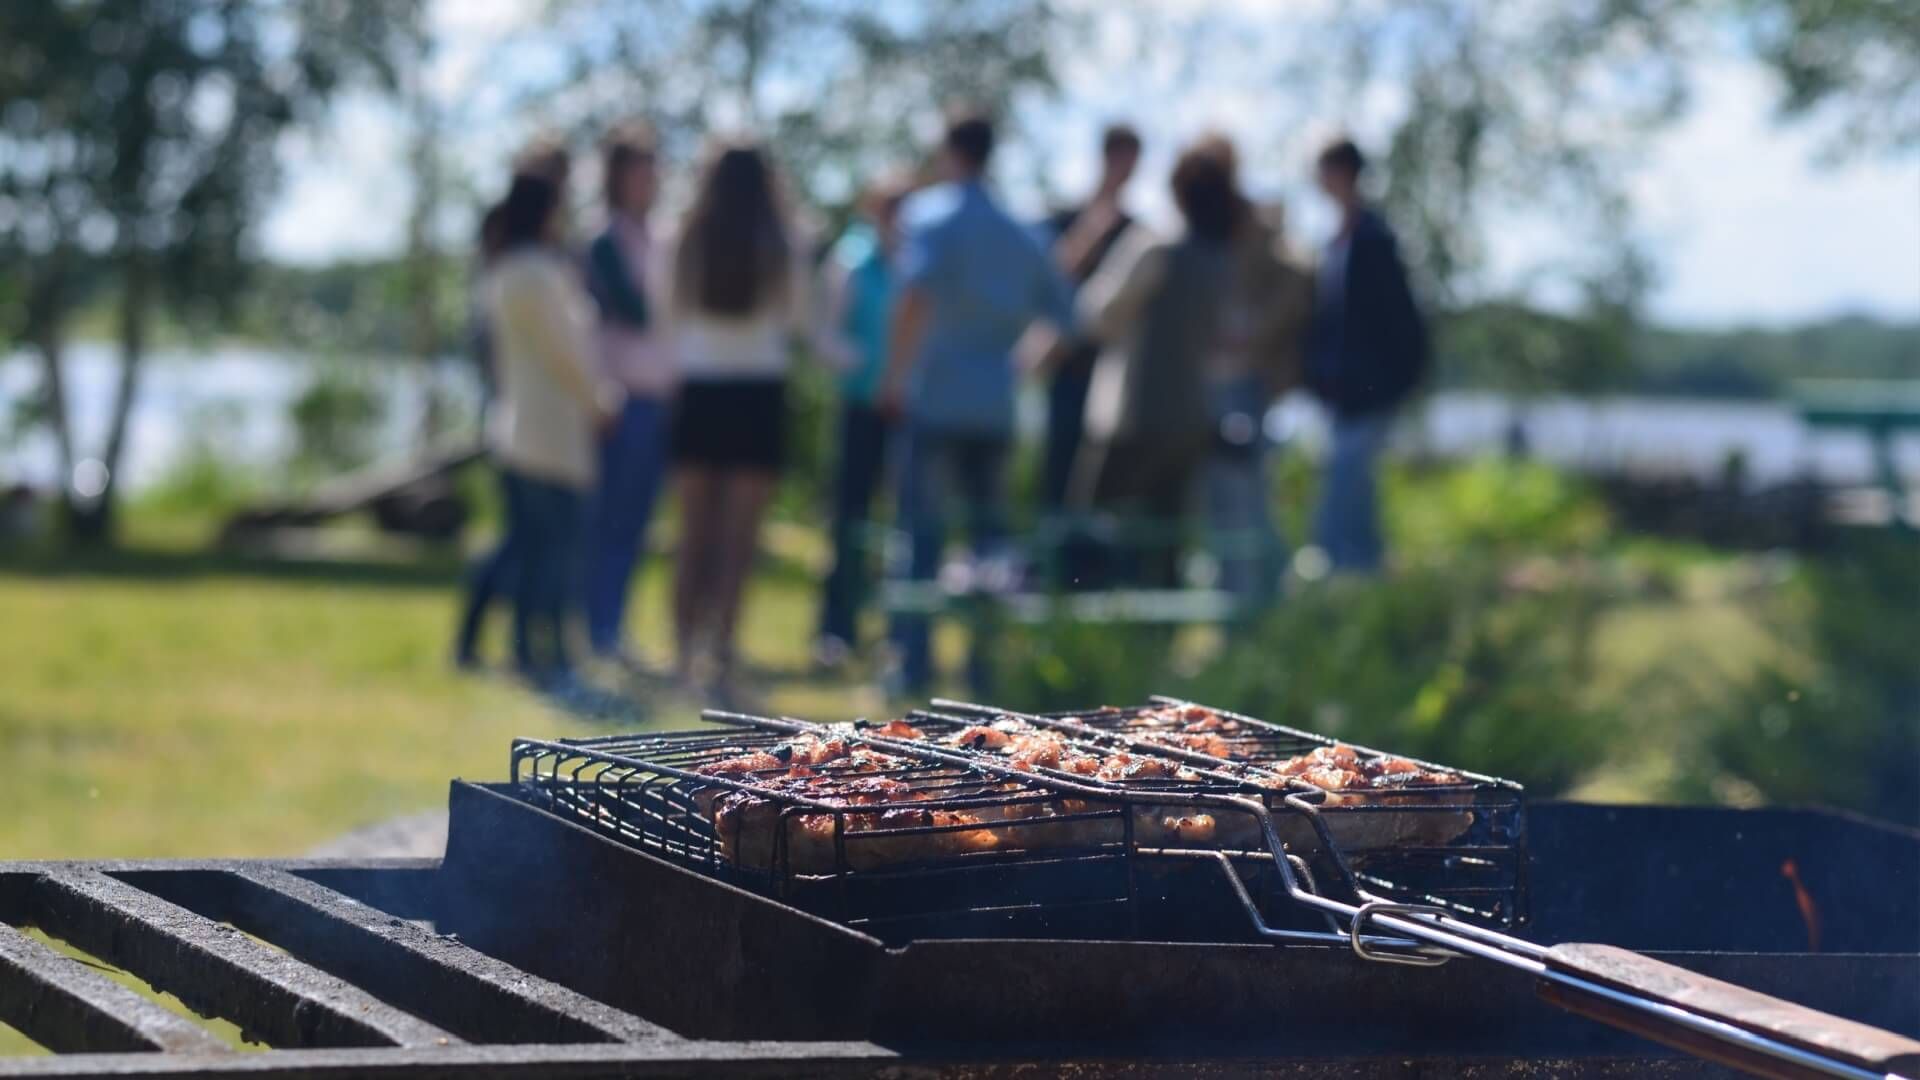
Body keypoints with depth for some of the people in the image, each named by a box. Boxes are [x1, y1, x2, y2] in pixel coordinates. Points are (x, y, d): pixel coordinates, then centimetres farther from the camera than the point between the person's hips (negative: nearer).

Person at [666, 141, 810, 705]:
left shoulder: (687, 244, -3)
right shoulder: (781, 247, -5)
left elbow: (672, 315, 4)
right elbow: (796, 317, 4)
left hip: (699, 394, 2)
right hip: (759, 395, -2)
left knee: (694, 536, 12)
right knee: (738, 540, 0)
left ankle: (686, 657, 11)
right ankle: (720, 660, -9)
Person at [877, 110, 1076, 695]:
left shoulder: (930, 214, -5)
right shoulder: (1018, 234, 12)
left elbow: (916, 295, -21)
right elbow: (1061, 309, 17)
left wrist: (894, 376, -17)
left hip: (936, 399, -4)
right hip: (996, 403, 5)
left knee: (922, 533, 0)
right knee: (991, 531, 11)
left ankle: (914, 661, -4)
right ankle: (989, 662, 6)